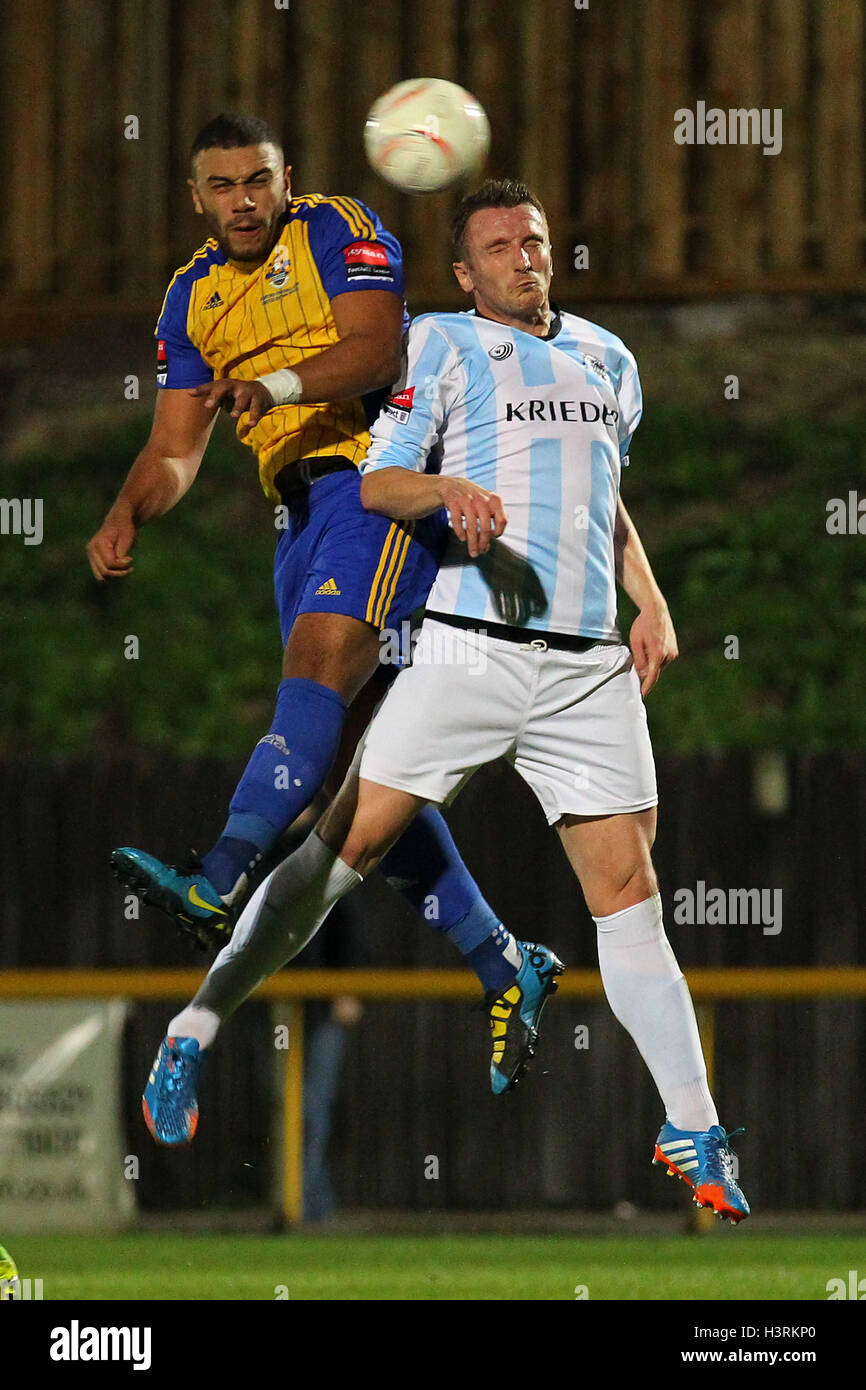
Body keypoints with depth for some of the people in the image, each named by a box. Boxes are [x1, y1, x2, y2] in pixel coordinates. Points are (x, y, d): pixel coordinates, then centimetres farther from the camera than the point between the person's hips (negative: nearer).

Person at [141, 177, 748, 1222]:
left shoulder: (608, 359, 20)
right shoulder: (440, 344, 4)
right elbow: (373, 481, -3)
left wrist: (650, 603, 17)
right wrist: (447, 489, -23)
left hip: (592, 668, 4)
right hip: (468, 653, -4)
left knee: (628, 892, -1)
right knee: (344, 845, -10)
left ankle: (694, 1136, 0)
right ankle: (194, 1030, 0)